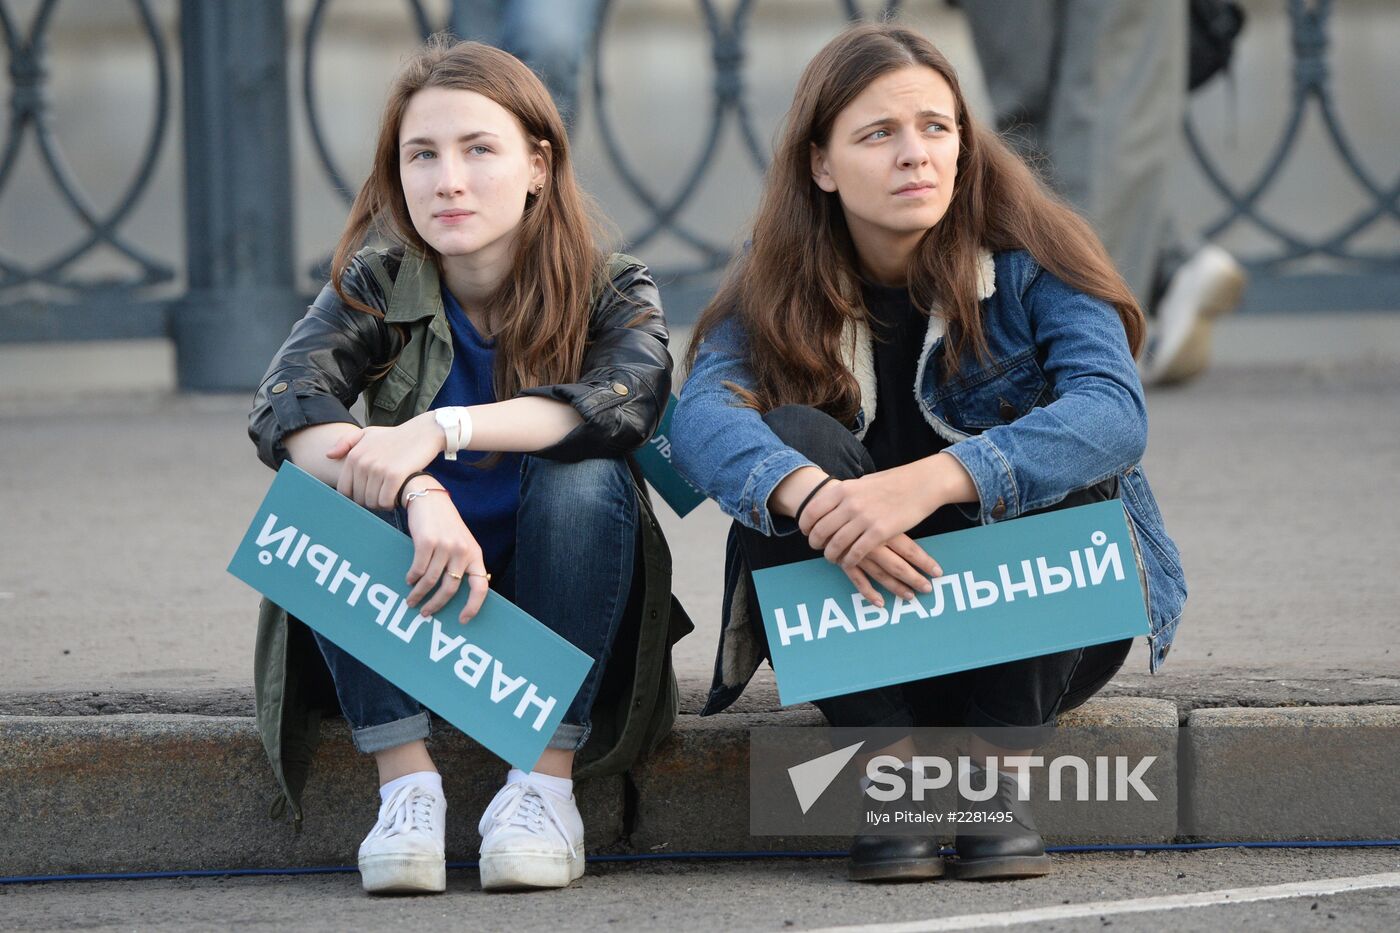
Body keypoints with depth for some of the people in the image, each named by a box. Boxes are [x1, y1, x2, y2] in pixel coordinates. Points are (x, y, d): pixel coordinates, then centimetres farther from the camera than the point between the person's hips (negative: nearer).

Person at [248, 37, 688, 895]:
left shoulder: (611, 292, -9)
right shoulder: (376, 287, -6)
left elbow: (631, 399, -32)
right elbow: (285, 406, -25)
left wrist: (443, 429, -43)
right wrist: (418, 495, -44)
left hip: (556, 615, -1)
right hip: (415, 615, 1)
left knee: (584, 476, -30)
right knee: (328, 484, -26)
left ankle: (545, 782, -27)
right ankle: (407, 783, -29)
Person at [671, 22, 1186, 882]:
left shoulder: (1026, 261, -11)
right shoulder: (779, 290, -4)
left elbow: (1116, 411, -30)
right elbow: (701, 417, -24)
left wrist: (929, 482, -46)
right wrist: (809, 496, -47)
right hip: (862, 619, 2)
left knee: (1055, 463, -29)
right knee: (794, 438, -24)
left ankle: (995, 772, -26)